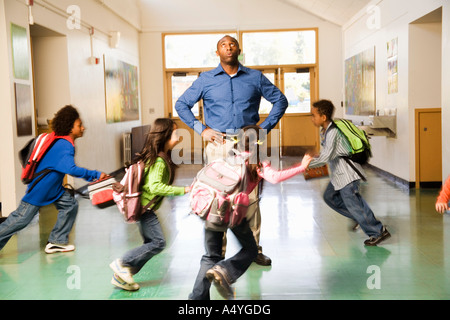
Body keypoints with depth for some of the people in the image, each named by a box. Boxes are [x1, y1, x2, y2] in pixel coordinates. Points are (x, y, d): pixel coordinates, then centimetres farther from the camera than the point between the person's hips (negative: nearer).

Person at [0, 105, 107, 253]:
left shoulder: (61, 142, 3)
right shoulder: (65, 146, -27)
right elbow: (71, 169, -41)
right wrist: (96, 175, -38)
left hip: (53, 187, 9)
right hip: (39, 189, -9)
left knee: (70, 204, 2)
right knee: (22, 218, -2)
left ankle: (57, 241, 7)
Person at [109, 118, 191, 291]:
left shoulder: (162, 157, 11)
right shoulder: (159, 161, -20)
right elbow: (155, 186, -29)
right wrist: (182, 190, -29)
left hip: (144, 207, 10)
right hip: (144, 207, -10)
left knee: (150, 243, 12)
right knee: (158, 242, -8)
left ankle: (121, 276, 15)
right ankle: (122, 263, -1)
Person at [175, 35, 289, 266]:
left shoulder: (255, 78, 9)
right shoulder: (206, 80, 8)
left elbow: (280, 100, 17)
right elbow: (181, 104, 14)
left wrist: (265, 127, 7)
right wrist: (200, 129, 4)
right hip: (218, 143, 0)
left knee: (250, 197, 0)